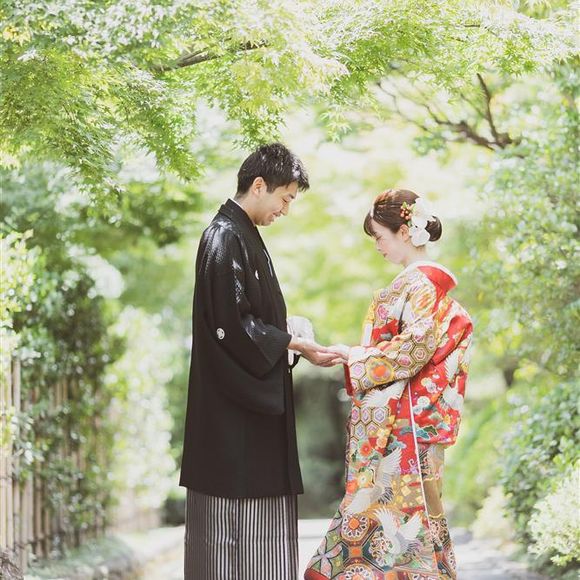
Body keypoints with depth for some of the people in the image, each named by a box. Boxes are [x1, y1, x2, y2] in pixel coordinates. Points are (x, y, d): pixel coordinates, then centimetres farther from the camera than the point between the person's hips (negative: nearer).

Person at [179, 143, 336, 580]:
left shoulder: (243, 235, 15)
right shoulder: (225, 238, -15)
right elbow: (232, 324, -21)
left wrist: (287, 335, 7)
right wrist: (295, 344, -14)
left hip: (253, 400, 10)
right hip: (232, 408, -10)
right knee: (235, 507, -6)